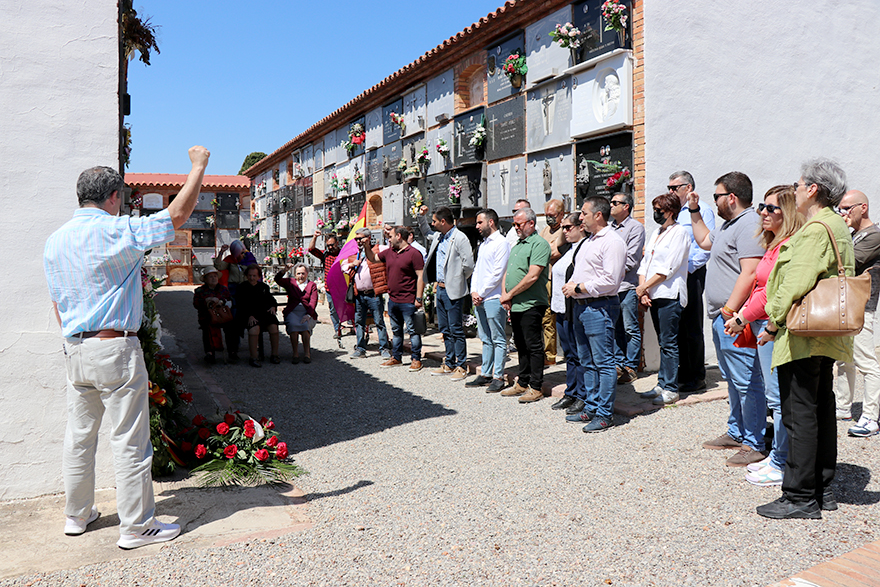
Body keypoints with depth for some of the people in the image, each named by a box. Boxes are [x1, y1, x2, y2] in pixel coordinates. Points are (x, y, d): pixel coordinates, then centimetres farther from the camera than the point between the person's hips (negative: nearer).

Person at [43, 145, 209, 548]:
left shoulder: (55, 240, 10)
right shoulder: (117, 232, -14)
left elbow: (58, 303, 16)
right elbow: (177, 215, -12)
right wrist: (199, 165, -2)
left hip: (74, 350, 8)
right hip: (114, 349, -8)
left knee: (79, 436, 18)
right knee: (129, 442, 0)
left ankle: (77, 515, 31)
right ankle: (137, 527, 9)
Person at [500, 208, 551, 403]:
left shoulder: (539, 244, -11)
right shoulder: (517, 245, 19)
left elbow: (532, 276, -20)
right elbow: (507, 272, 18)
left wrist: (511, 294, -13)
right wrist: (504, 294, 1)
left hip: (531, 305, -9)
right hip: (515, 306, 9)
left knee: (533, 346, -2)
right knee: (521, 345, 15)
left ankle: (536, 387, 6)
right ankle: (523, 383, 25)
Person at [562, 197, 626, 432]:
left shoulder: (612, 241, -11)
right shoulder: (589, 241, 20)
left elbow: (610, 280, -20)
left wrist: (579, 288, -15)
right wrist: (571, 285, 4)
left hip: (599, 307, -10)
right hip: (580, 306, 10)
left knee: (603, 362, -4)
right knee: (587, 362, 14)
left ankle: (604, 414, 3)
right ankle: (591, 409, 24)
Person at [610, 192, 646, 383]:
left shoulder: (636, 227, -3)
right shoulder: (609, 226, 17)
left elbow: (631, 259, -10)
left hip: (626, 286, -6)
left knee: (630, 329, -1)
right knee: (615, 328, 10)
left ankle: (631, 367, 5)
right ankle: (619, 364, 19)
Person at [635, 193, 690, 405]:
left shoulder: (680, 232, -7)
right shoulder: (657, 233, 18)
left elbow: (667, 269, -14)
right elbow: (645, 263, 15)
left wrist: (644, 287, -10)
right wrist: (643, 289, 1)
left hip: (669, 294, -8)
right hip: (653, 294, 8)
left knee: (669, 343, -4)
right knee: (663, 342, 12)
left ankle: (670, 389, 3)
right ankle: (662, 385, 18)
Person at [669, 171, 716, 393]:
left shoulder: (701, 210, -3)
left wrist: (691, 266, -16)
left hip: (691, 275, -7)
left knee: (692, 328, -2)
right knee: (677, 327, 10)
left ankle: (697, 377, 7)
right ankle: (682, 374, 18)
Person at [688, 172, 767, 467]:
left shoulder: (749, 225, -15)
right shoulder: (730, 224, 19)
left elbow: (749, 274, -24)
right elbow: (704, 240, 39)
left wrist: (730, 310, -25)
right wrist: (694, 211, 30)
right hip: (722, 319, 11)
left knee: (746, 382, -5)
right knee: (733, 379, 18)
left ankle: (754, 444, 2)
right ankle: (736, 432, 30)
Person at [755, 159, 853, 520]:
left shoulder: (815, 230, -16)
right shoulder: (838, 227, 16)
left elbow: (796, 284, -23)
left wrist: (774, 322, -12)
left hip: (803, 336, -10)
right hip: (826, 335, 11)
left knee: (799, 415, -4)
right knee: (821, 410, 15)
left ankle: (800, 497, 3)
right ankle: (822, 490, 25)